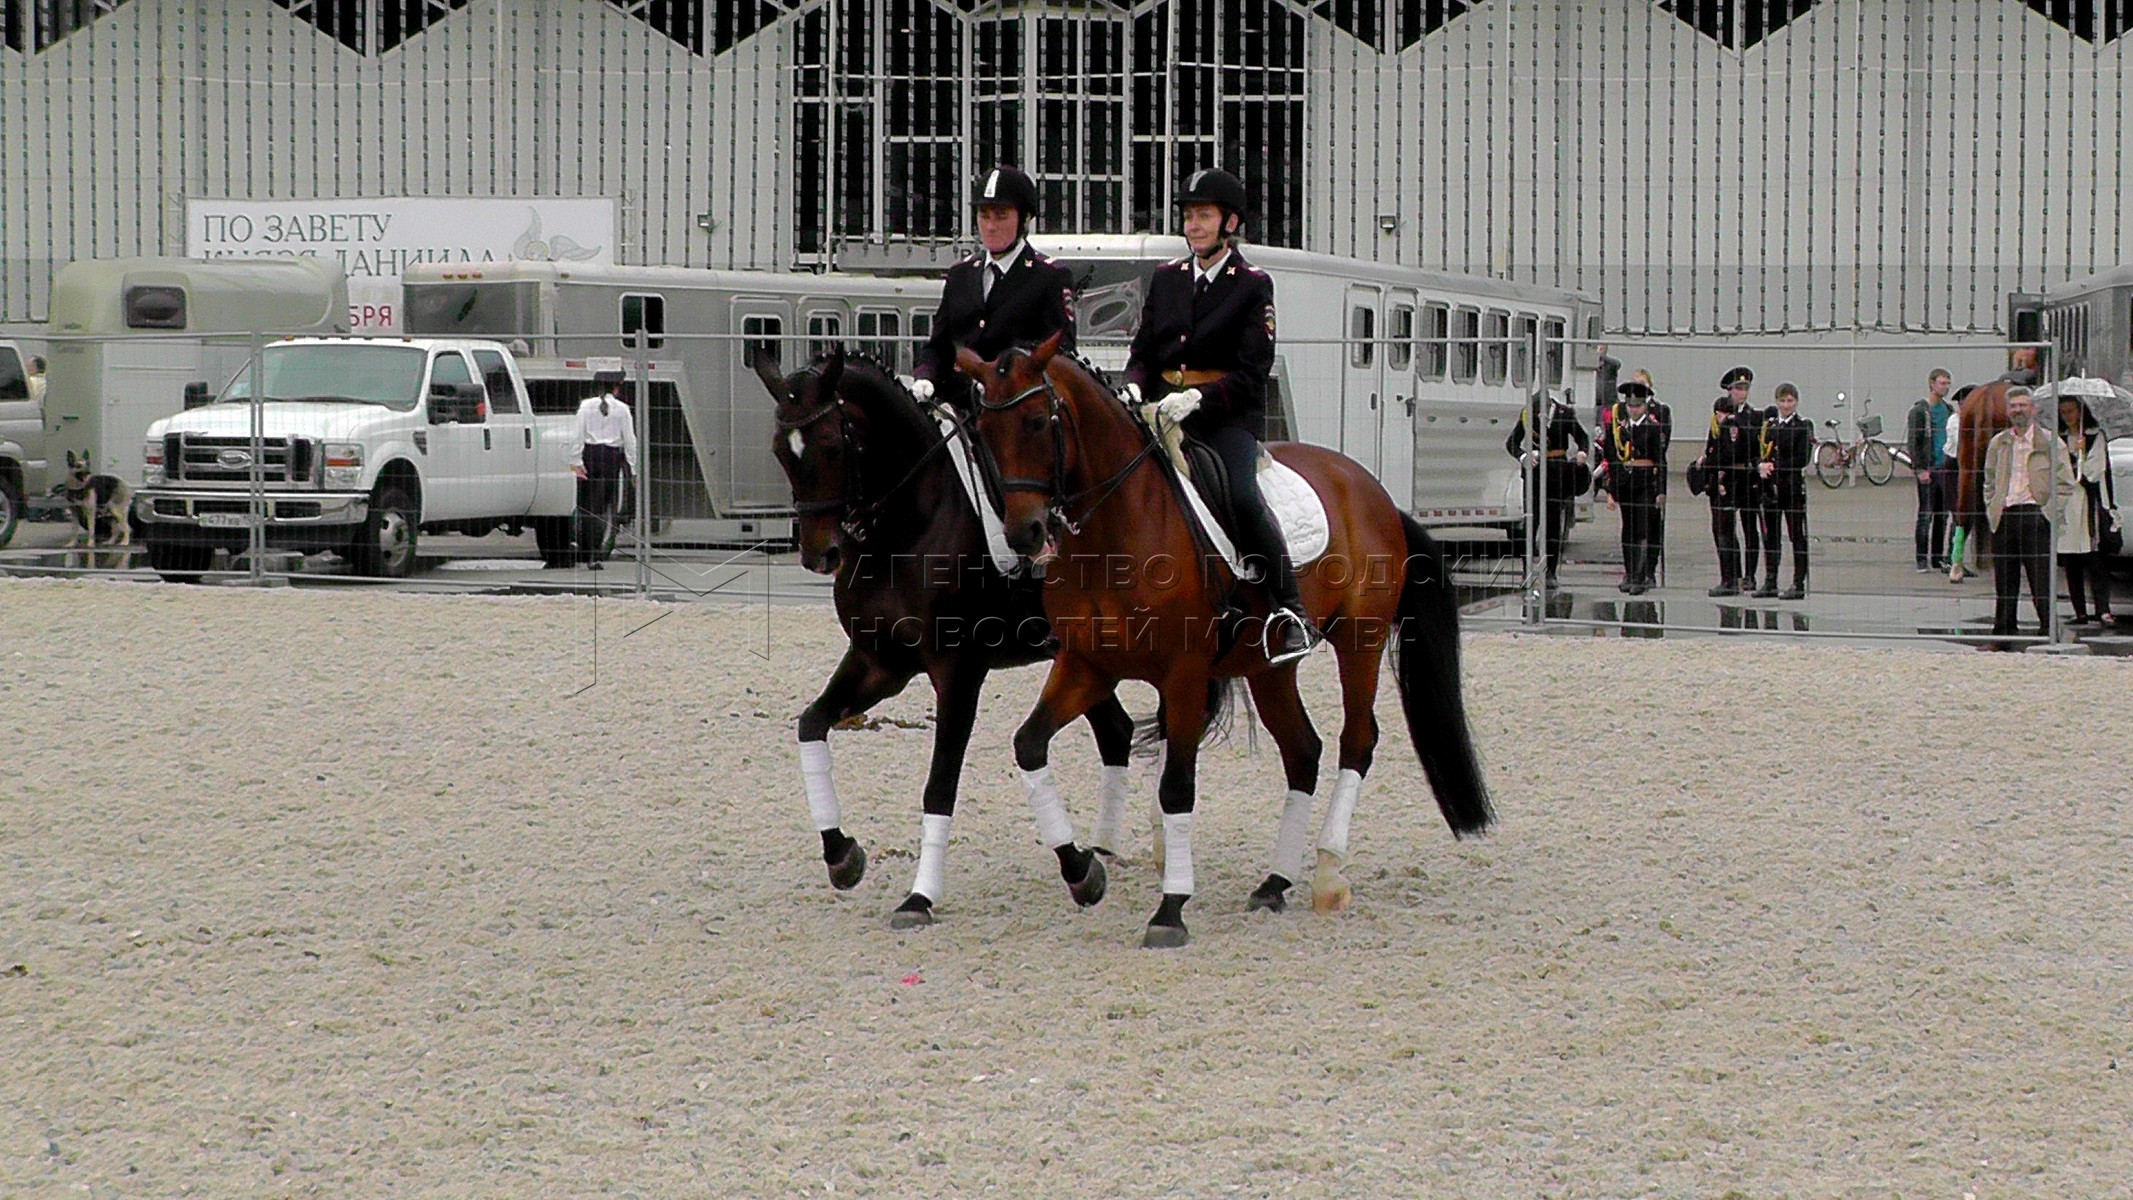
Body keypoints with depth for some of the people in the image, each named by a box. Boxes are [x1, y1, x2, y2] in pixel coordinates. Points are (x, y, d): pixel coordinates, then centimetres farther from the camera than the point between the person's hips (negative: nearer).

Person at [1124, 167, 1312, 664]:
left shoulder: (1253, 285, 1)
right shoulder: (1166, 278, 16)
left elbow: (1252, 371, -7)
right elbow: (1142, 349, 16)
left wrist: (1199, 397, -22)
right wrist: (1133, 389, -7)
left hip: (1229, 416, -5)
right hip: (1164, 410, 5)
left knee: (1241, 495, -29)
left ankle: (1290, 610, -27)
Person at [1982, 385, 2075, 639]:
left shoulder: (2050, 443, 1)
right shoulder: (1998, 443, 13)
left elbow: (2065, 484, 1)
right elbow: (1990, 482, 23)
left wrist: (2048, 513, -8)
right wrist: (1992, 510, 9)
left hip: (2035, 515, -4)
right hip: (2004, 518, 4)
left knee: (2041, 579, -6)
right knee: (2004, 580, 5)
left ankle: (2048, 631, -1)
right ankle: (2003, 630, 12)